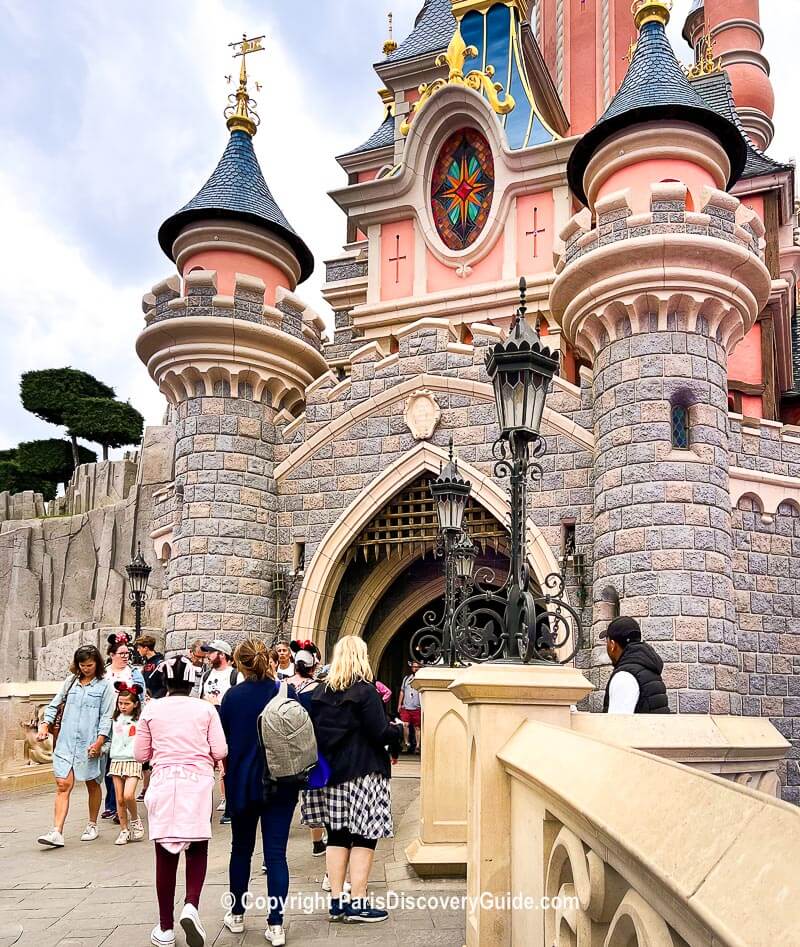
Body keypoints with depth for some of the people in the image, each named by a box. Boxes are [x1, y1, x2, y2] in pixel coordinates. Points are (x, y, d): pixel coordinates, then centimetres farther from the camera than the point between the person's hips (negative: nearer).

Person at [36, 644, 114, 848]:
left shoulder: (104, 686, -1)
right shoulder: (70, 682, 10)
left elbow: (106, 717, -4)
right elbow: (54, 705, 14)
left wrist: (99, 741, -14)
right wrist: (45, 725, -1)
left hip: (90, 744, -2)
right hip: (66, 742, 2)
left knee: (92, 784, 11)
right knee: (63, 785, -6)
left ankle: (92, 825, 28)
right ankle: (57, 832, -9)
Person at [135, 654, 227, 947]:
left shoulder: (151, 709, 1)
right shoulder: (205, 709, 0)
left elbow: (141, 754, 6)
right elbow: (220, 752, -2)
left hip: (164, 783, 1)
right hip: (198, 783, 0)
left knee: (166, 854, 7)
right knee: (197, 848, 11)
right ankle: (191, 906, -13)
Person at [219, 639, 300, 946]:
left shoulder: (232, 696, -8)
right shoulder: (288, 692, -8)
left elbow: (222, 740, 1)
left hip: (242, 782, 1)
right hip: (281, 783, 0)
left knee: (241, 848, 18)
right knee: (276, 853, 2)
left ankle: (236, 915, 30)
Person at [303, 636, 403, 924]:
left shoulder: (320, 693, 6)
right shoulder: (365, 691, -13)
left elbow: (315, 731, 11)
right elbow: (379, 734, -15)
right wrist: (398, 729, 5)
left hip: (330, 772, 6)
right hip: (363, 773, -6)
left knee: (337, 836, 11)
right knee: (364, 836, 1)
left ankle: (337, 901, 15)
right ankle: (358, 903, 3)